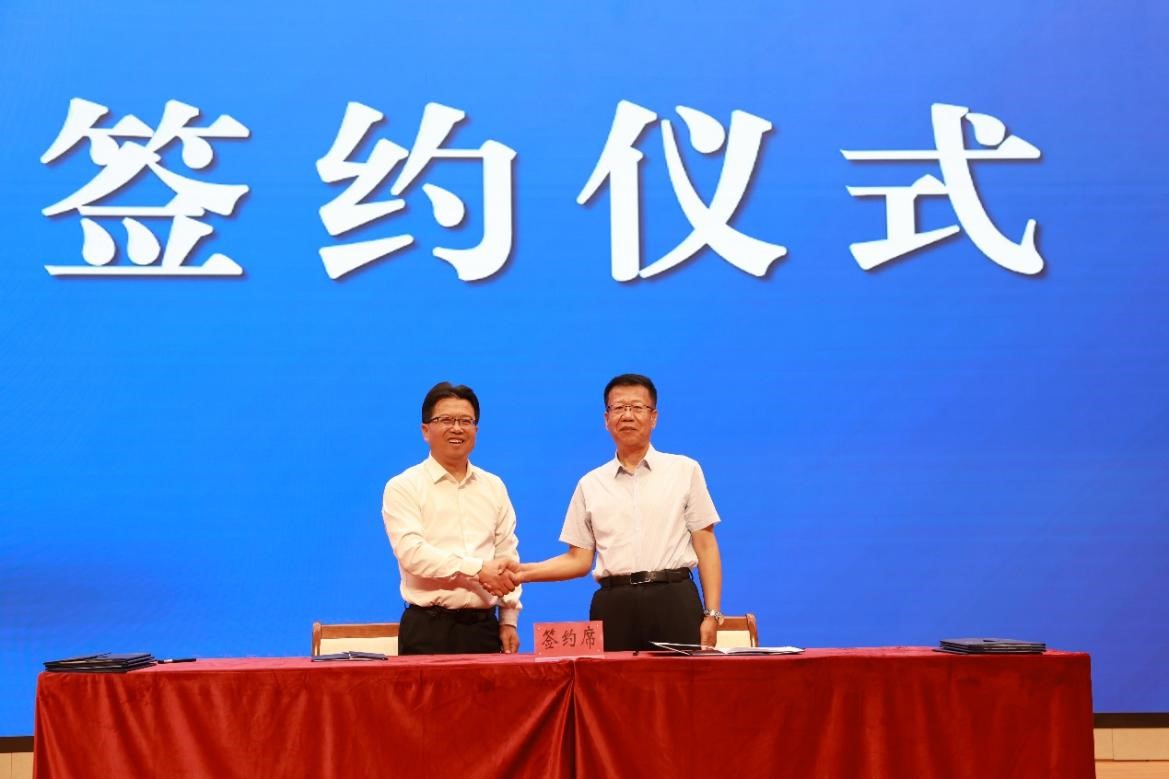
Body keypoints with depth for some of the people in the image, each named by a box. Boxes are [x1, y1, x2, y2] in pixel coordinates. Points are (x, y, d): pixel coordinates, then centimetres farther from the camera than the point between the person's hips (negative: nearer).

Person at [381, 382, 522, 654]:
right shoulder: (404, 487, 0)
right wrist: (478, 569, -18)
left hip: (484, 627, 4)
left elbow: (507, 556, 13)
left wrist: (509, 621, 7)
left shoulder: (494, 487, 14)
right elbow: (411, 552, -14)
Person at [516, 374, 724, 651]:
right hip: (613, 606, 2)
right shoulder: (590, 485, 14)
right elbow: (579, 559, 13)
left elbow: (706, 547, 6)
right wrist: (523, 572, -1)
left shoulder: (684, 470, 9)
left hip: (673, 600, -1)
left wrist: (712, 614, -2)